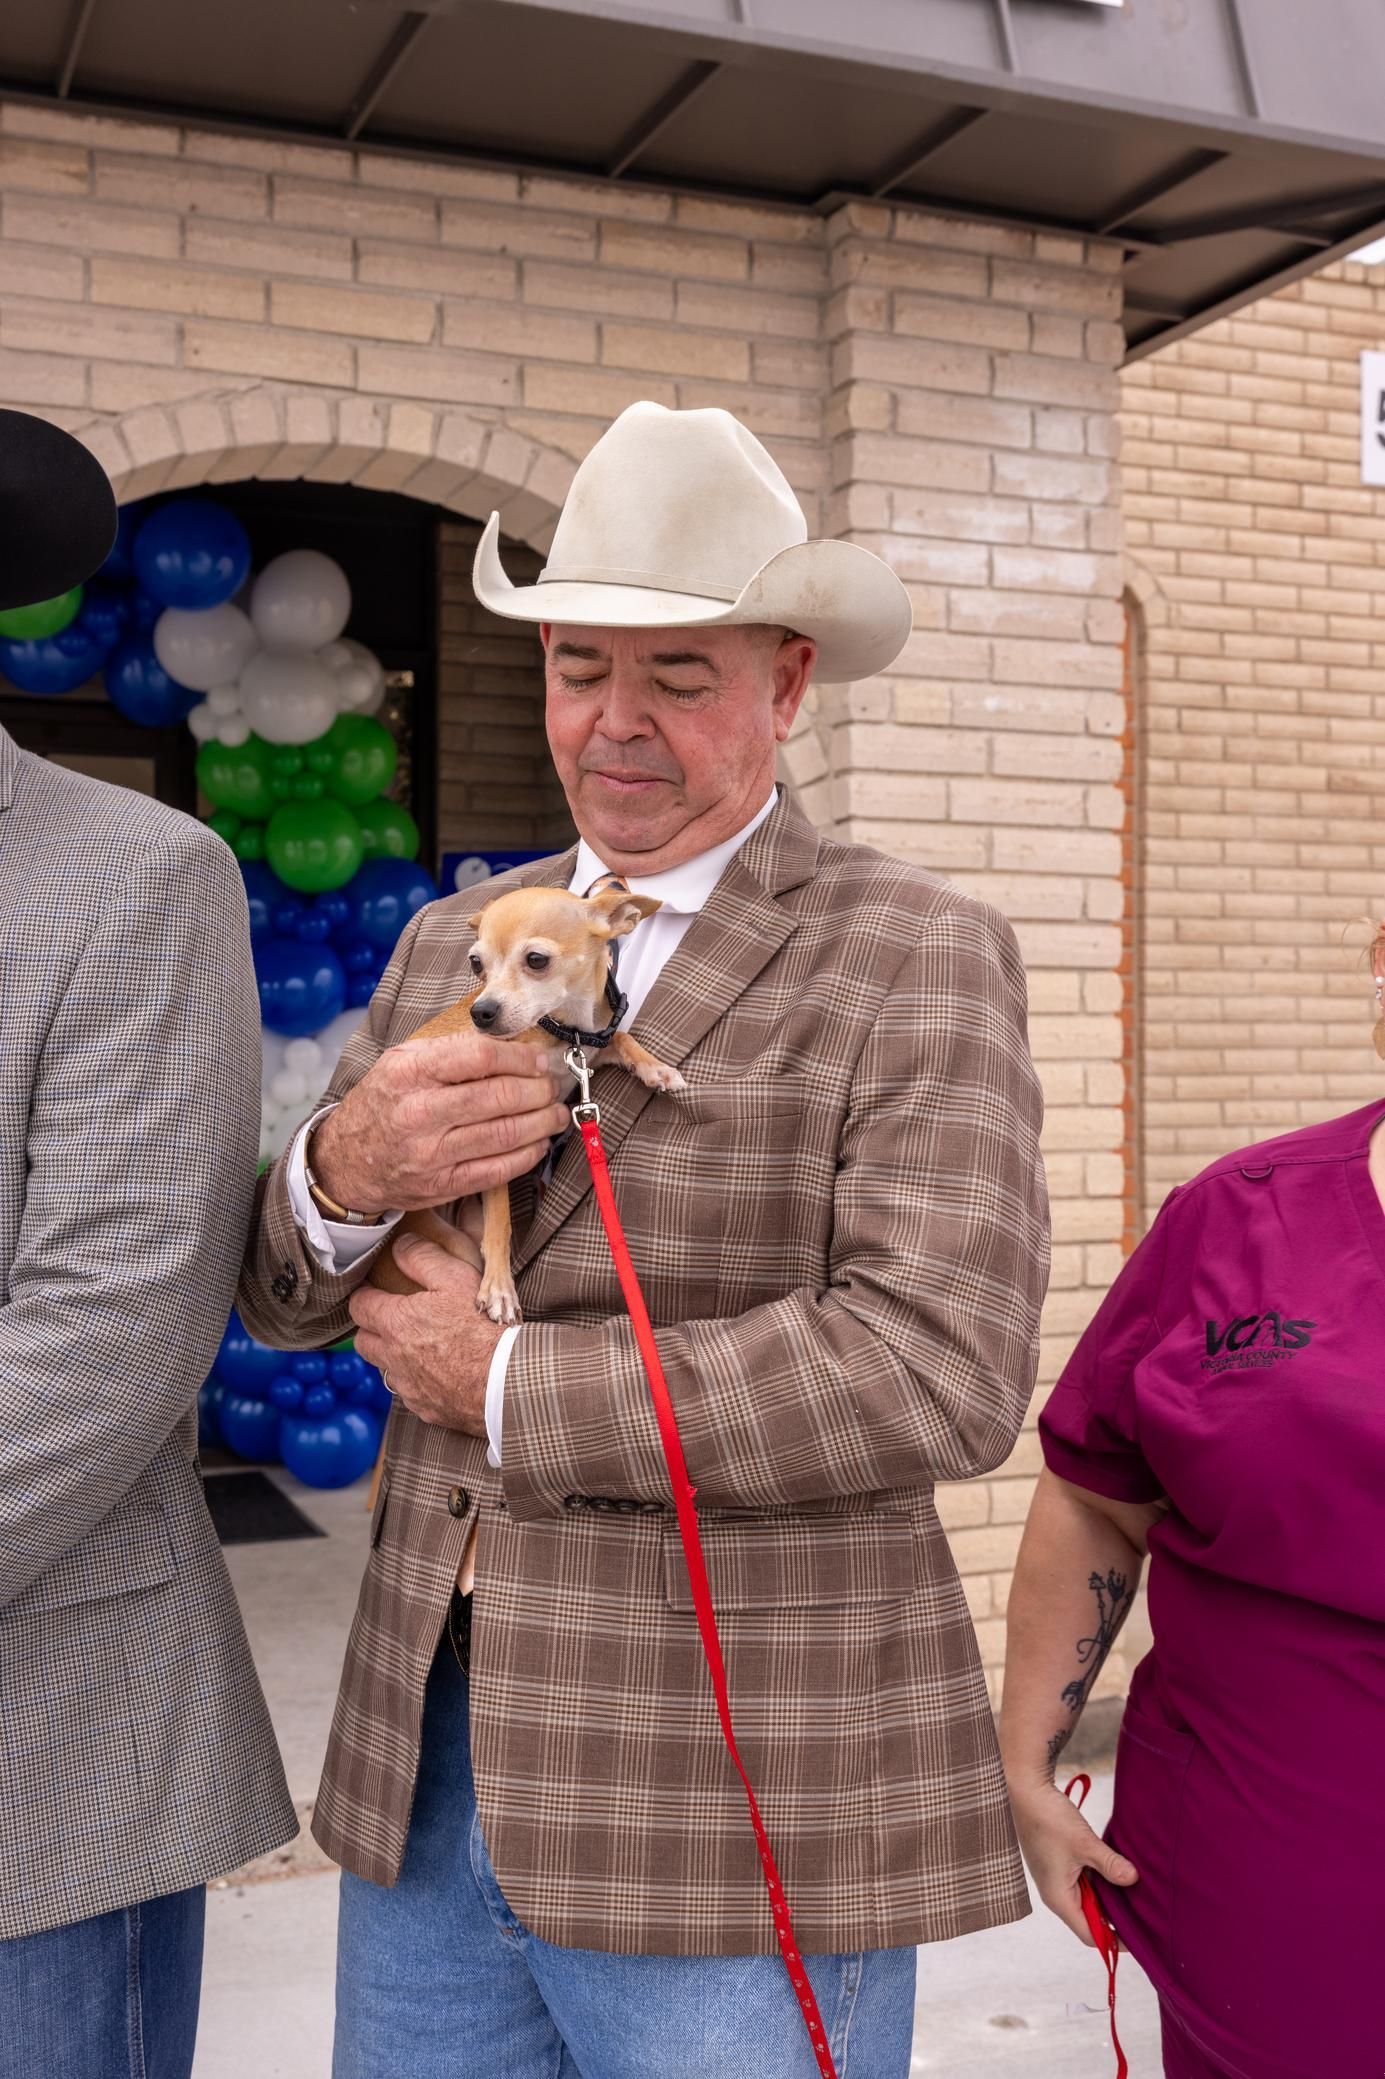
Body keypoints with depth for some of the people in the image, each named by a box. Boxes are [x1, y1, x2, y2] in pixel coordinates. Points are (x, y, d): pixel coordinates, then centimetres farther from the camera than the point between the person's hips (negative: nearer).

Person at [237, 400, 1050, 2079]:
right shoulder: (449, 945, 9)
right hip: (428, 1772, 5)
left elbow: (944, 1371, -20)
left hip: (739, 1819, -4)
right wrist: (343, 1173, -14)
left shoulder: (917, 961, -8)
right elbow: (283, 1297, 10)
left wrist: (502, 1385, -15)